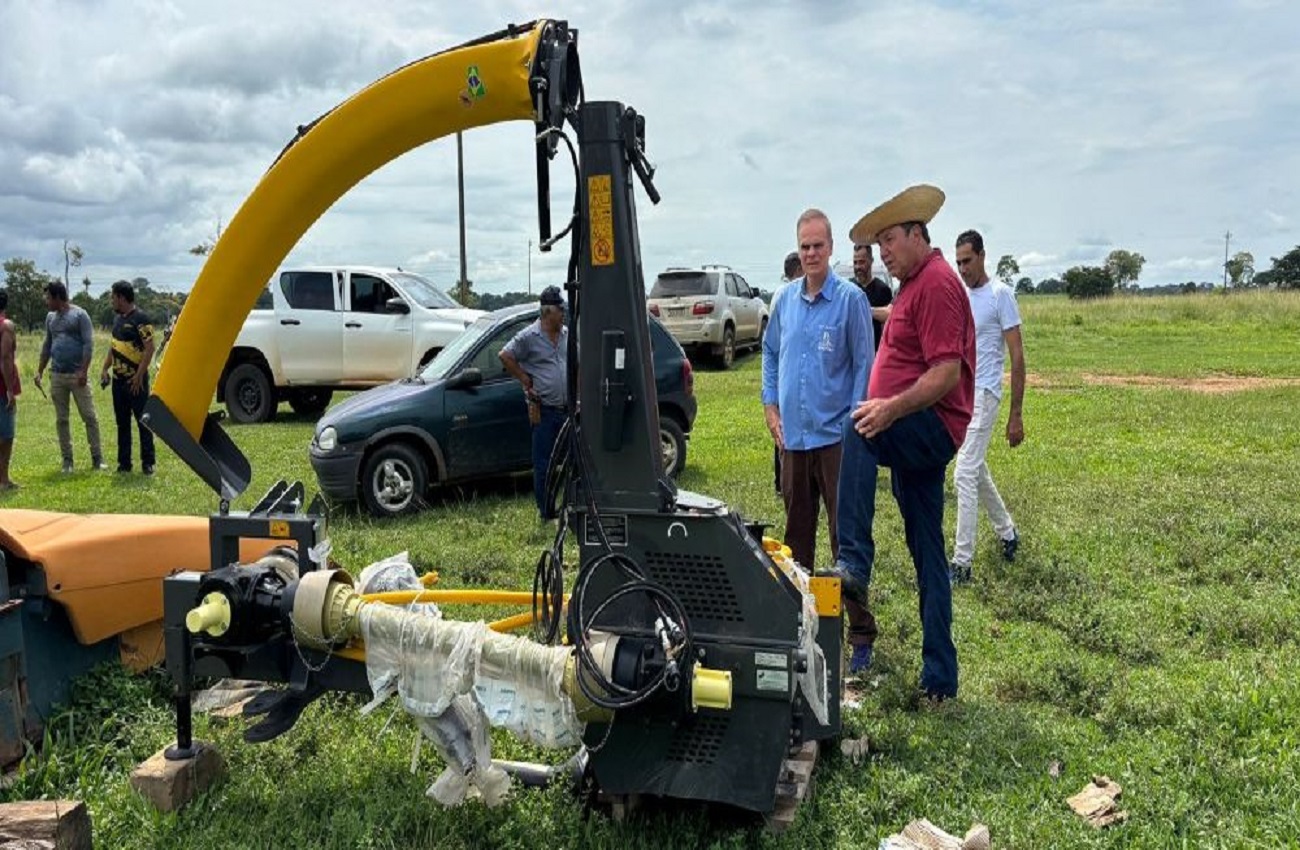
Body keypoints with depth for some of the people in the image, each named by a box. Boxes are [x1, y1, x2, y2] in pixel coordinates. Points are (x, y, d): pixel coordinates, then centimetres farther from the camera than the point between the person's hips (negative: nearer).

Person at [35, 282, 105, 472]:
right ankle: (67, 460, 13)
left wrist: (83, 371, -16)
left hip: (77, 376, -6)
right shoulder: (50, 318, 14)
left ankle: (97, 458, 2)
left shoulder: (79, 315, -4)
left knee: (90, 417, -4)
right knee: (61, 420, 7)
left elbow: (88, 344, -9)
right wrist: (40, 371, 17)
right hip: (57, 376, 6)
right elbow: (47, 346, 21)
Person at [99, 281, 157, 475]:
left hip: (135, 381, -8)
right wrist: (105, 368, 12)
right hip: (119, 379, 8)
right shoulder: (117, 318, 15)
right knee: (122, 422, 11)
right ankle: (124, 463, 18)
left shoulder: (140, 319, -12)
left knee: (142, 420, -3)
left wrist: (139, 376, -20)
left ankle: (147, 462, 3)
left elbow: (149, 348, -17)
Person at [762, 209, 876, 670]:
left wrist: (855, 423, -11)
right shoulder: (785, 299, 8)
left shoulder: (851, 299, -7)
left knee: (846, 536, -2)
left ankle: (861, 635, 7)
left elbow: (864, 364, -6)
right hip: (793, 437, 5)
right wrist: (770, 406, 10)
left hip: (835, 437, -5)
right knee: (797, 534, 15)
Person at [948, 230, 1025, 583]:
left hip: (983, 394, -8)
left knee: (965, 475, -12)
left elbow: (1017, 357, -11)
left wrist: (1016, 415, -13)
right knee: (977, 471, 18)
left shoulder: (1000, 294, -10)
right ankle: (1007, 533, 38)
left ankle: (961, 563, -8)